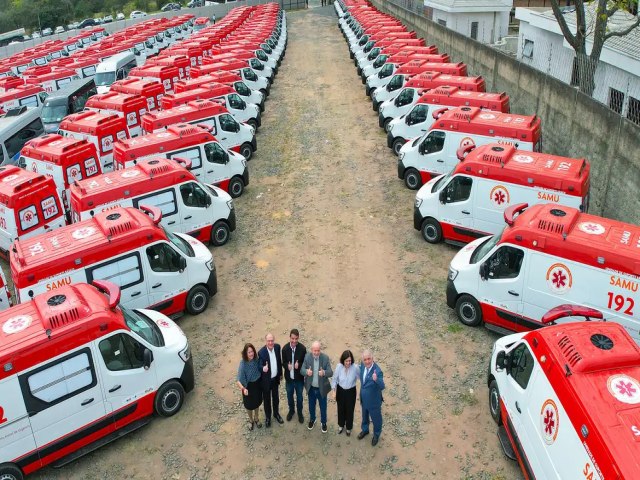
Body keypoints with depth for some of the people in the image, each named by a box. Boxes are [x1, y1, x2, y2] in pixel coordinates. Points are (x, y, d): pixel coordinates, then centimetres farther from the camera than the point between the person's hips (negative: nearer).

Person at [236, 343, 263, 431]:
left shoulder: (256, 360, -19)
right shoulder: (243, 364, -31)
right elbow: (239, 380, -35)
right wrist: (243, 389, -50)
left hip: (257, 385, 3)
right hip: (248, 387, -3)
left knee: (257, 403, 26)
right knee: (249, 405, 21)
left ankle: (256, 419, 54)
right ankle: (251, 420, 50)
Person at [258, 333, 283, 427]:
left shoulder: (277, 347, -12)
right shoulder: (261, 352, -27)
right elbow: (260, 366, -19)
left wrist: (280, 373, 12)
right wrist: (263, 368, -43)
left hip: (275, 378, 4)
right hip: (266, 380, -4)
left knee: (276, 398, 24)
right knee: (267, 399, 18)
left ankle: (276, 414, 48)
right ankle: (267, 417, 41)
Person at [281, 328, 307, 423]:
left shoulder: (303, 348, -18)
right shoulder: (285, 348, -14)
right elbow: (283, 362, -4)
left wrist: (299, 365, -27)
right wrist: (287, 366, -25)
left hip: (299, 378, -1)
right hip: (289, 378, 1)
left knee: (299, 396, 18)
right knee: (289, 396, 22)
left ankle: (300, 412, 41)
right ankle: (291, 410, 47)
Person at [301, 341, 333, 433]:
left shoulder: (325, 358, -19)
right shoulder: (307, 356, -14)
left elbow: (330, 372, -19)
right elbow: (302, 369, -12)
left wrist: (324, 372, -42)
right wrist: (307, 371, -36)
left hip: (322, 388, -1)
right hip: (311, 388, 2)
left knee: (323, 407, 17)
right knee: (311, 406, 23)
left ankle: (323, 422, 42)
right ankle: (312, 420, 49)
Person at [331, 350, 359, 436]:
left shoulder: (355, 367, -26)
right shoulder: (339, 366, -21)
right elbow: (334, 379, -8)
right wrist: (334, 391, -8)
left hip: (351, 392, -1)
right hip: (340, 391, 1)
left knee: (350, 410, 17)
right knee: (341, 409, 21)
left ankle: (348, 427, 43)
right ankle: (341, 425, 48)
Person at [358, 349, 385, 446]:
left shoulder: (377, 371, -35)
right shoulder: (363, 365, -14)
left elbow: (382, 387, -44)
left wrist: (376, 380, -61)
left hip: (374, 401, -6)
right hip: (363, 399, 6)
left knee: (376, 419, 21)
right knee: (364, 416, 30)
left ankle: (376, 434, 48)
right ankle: (365, 430, 57)